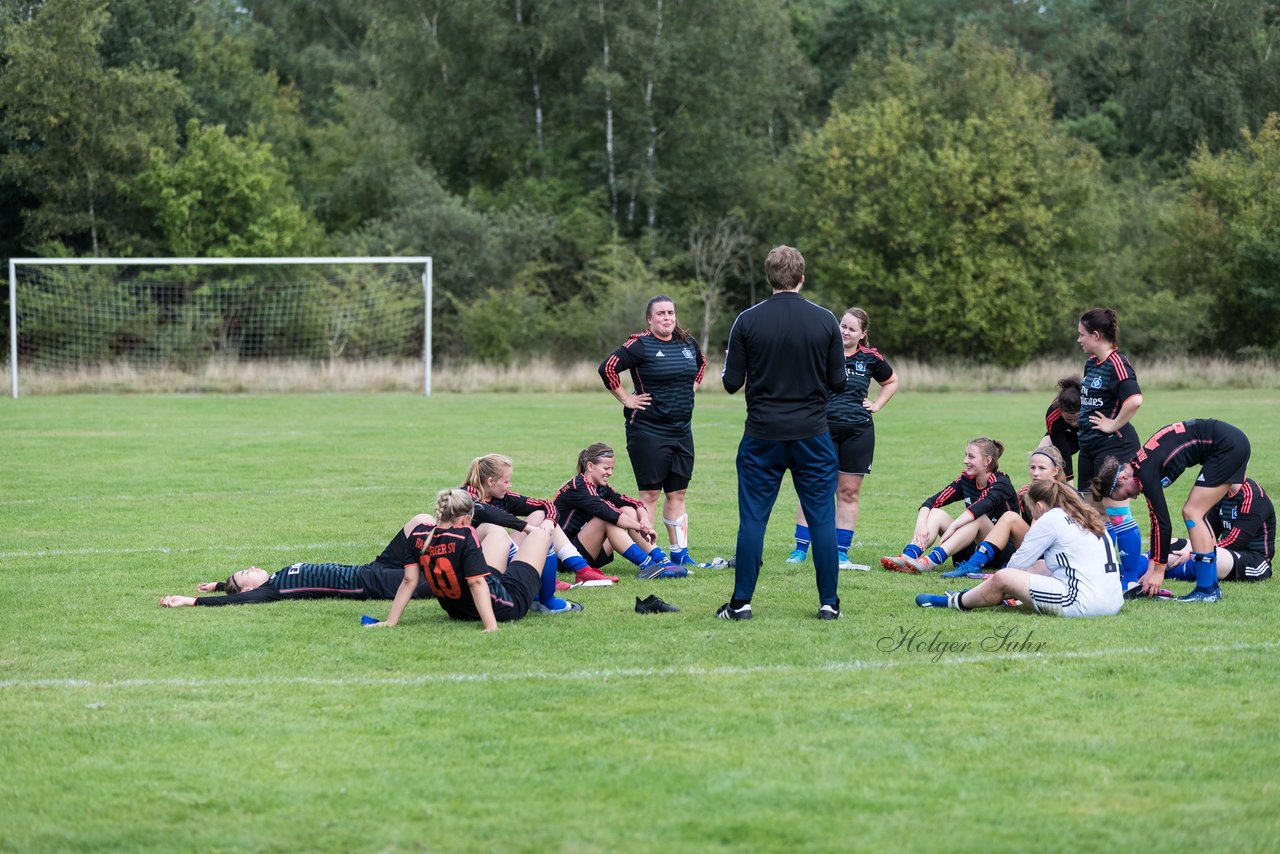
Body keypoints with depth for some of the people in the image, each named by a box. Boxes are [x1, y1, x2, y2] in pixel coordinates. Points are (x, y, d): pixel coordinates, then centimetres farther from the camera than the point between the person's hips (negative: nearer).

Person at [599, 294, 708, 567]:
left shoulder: (688, 343, 9)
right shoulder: (641, 345, -10)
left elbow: (701, 363, 31)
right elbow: (608, 367, -18)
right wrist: (626, 399, -14)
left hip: (682, 431, 6)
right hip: (648, 430, -6)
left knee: (677, 494, 10)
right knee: (650, 494, -5)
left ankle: (680, 553, 14)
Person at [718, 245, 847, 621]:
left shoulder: (748, 321, -5)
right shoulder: (825, 321, -3)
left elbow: (732, 382, -3)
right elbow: (838, 382, 0)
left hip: (762, 437, 0)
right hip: (812, 434, 0)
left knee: (752, 519, 4)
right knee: (822, 519, 6)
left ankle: (741, 601, 3)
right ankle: (829, 602, 5)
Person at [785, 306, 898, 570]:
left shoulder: (870, 358, 5)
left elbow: (892, 382, 23)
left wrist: (876, 405, 11)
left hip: (858, 432, 2)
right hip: (823, 429, -2)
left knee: (848, 492, 5)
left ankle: (842, 551, 11)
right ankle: (800, 549, 4)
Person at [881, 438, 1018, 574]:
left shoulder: (1001, 482, -10)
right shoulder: (966, 480, 6)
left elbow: (984, 505, -31)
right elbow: (932, 501, -4)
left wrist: (952, 526, -41)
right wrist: (921, 525, -24)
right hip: (971, 552, 5)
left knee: (977, 517, -32)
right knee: (937, 513, -13)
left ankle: (932, 560, -51)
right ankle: (908, 556, -39)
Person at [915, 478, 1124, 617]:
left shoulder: (1050, 519, -4)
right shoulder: (1088, 518, 20)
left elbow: (1018, 563, 3)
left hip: (1083, 603, -9)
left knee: (1002, 579, 0)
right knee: (1041, 566, 28)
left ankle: (957, 602, 23)